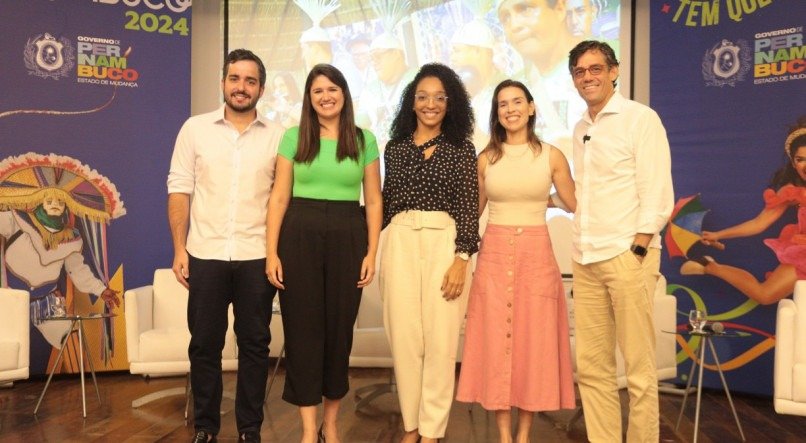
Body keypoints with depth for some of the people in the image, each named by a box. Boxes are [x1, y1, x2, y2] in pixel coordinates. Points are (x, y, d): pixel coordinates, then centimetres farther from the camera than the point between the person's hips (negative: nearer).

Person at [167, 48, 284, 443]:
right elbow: (179, 189, 3)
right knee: (204, 344, 9)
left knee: (254, 344, 8)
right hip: (205, 255, 0)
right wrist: (179, 248, -3)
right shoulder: (195, 128, 4)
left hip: (257, 257, 0)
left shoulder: (278, 136, 4)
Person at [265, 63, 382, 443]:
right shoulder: (293, 137, 5)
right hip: (300, 236, 0)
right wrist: (272, 252, -5)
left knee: (340, 327, 7)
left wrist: (371, 252, -2)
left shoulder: (364, 140, 7)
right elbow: (279, 197, 2)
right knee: (303, 328, 1)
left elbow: (373, 201, 6)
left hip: (347, 237, 1)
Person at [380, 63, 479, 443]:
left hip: (445, 244, -2)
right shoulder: (395, 147, 12)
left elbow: (468, 207, -2)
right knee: (404, 337, 4)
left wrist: (461, 259, -10)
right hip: (401, 244, 2)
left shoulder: (461, 148, 5)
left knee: (440, 341, 0)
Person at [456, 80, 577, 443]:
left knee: (534, 340, 3)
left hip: (535, 254, -1)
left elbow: (578, 206, 8)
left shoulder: (552, 156, 2)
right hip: (494, 254, 1)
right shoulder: (486, 158, 6)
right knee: (496, 340, 2)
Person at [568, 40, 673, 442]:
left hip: (627, 255, -6)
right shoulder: (581, 129, 17)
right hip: (585, 259, 6)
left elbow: (657, 193, -8)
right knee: (591, 365, 9)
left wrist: (637, 251, -14)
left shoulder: (640, 118, -2)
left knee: (638, 366, 1)